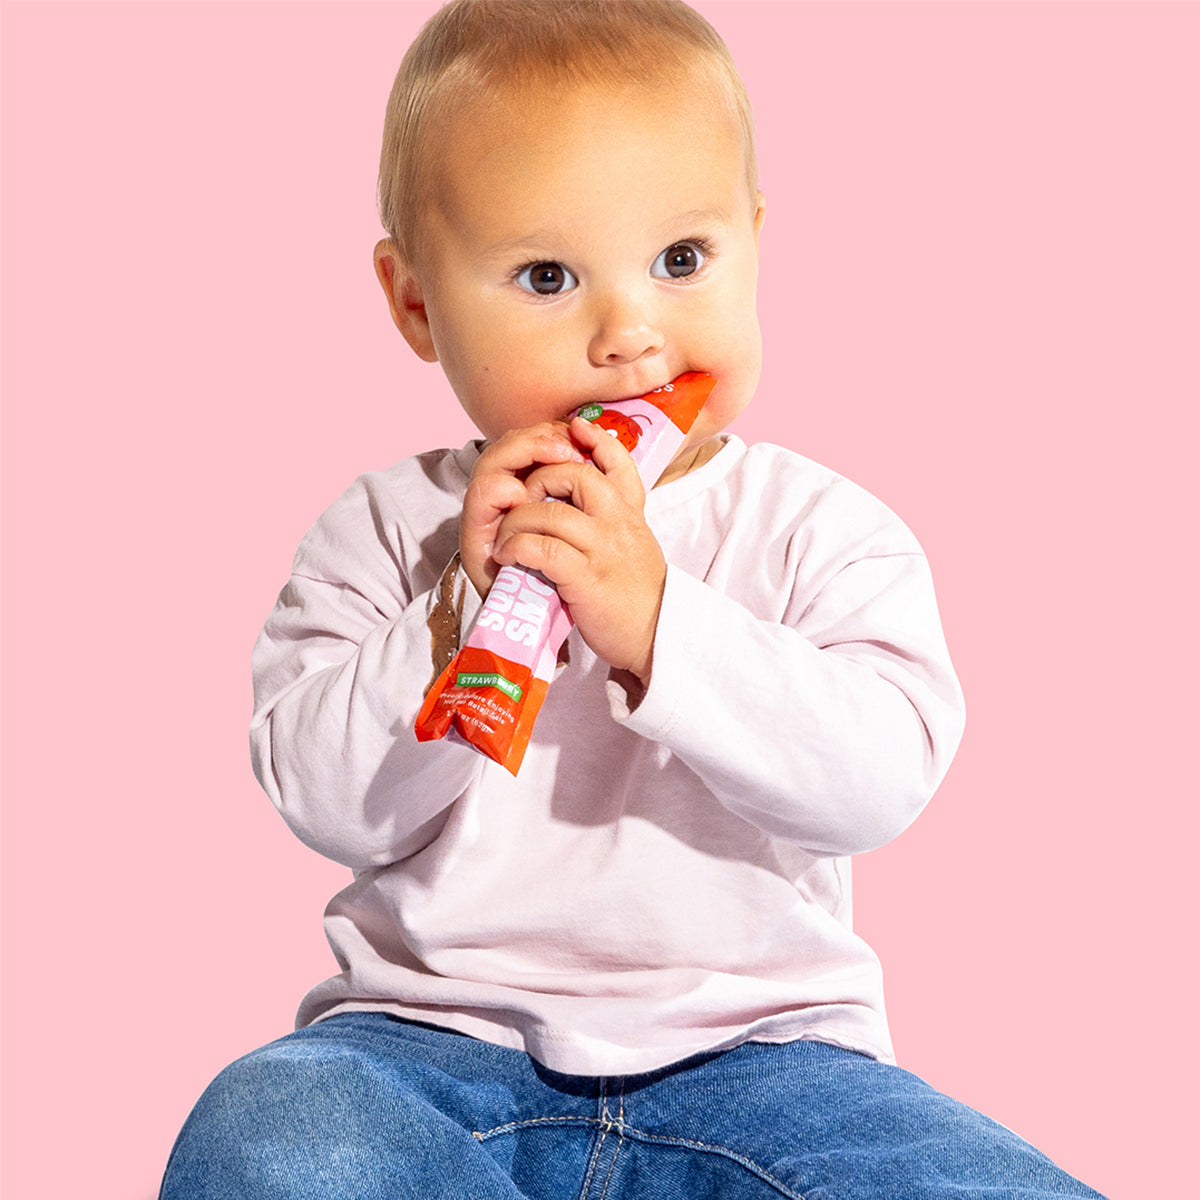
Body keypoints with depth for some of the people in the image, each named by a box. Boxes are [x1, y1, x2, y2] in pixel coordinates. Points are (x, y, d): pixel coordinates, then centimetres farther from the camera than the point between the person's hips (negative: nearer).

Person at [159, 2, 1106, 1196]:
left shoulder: (819, 531, -1)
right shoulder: (390, 528, 3)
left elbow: (881, 774, -16)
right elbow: (331, 805, -6)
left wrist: (654, 622, -27)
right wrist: (457, 618, -21)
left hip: (749, 1042, -1)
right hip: (438, 1034, 2)